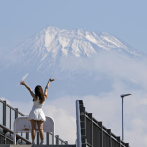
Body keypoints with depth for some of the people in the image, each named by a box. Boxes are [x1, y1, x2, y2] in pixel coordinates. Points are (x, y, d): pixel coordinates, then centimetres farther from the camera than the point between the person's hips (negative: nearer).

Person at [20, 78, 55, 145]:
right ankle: (42, 142, -9)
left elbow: (30, 89, -8)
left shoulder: (35, 97, -10)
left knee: (33, 128, -6)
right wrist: (49, 81, 28)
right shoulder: (44, 97, 1)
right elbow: (46, 88, 15)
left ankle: (33, 142, -12)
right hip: (40, 112, 4)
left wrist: (24, 84, -1)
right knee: (40, 129, 0)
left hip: (34, 112, -4)